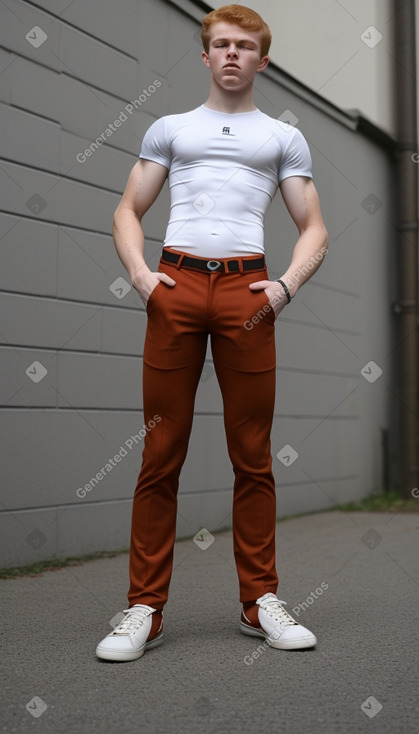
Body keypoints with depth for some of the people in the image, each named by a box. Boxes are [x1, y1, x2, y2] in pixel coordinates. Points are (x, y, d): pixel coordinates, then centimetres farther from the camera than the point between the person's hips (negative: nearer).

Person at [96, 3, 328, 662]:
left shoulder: (284, 138, 21)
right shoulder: (171, 129, 23)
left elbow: (314, 229, 16)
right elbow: (128, 211, 18)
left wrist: (286, 285, -3)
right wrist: (139, 274, -1)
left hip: (246, 292, 0)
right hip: (176, 287, 0)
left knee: (253, 455, 1)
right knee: (161, 454, -3)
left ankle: (260, 601, 11)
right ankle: (145, 609, 2)